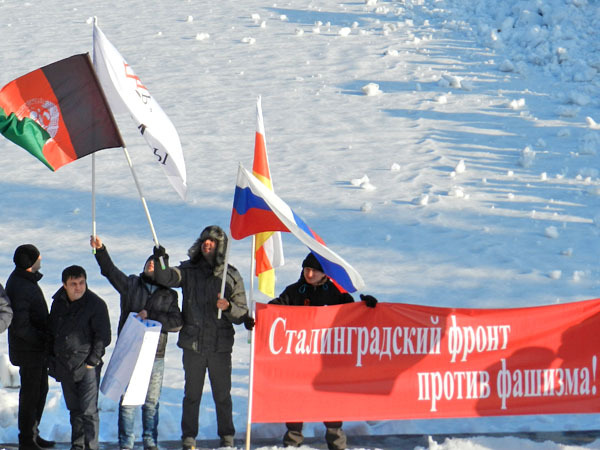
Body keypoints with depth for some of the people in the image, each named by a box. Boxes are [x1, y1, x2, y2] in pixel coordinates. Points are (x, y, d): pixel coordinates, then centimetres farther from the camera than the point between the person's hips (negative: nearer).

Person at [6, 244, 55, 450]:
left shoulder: (25, 278, 5)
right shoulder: (20, 288, -26)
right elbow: (21, 327, -28)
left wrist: (46, 338, 12)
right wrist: (45, 340, -18)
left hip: (38, 347, 10)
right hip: (29, 351, -10)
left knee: (41, 390, 19)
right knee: (30, 394, 3)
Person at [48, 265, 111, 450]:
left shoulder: (96, 304, -10)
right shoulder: (58, 303, 6)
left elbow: (103, 337, -9)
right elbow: (51, 332, 18)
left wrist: (92, 361, -11)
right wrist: (52, 359, 12)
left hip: (87, 367, -5)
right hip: (65, 366, 5)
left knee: (88, 410, -7)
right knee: (74, 410, 14)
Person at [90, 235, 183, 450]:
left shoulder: (169, 295, 9)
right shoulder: (131, 285, 10)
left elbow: (177, 322, -3)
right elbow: (110, 271, 0)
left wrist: (150, 317, -13)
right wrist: (100, 250, -14)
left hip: (154, 356, 1)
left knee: (151, 402, 6)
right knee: (127, 400, -3)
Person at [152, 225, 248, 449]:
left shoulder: (231, 276, 3)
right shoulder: (189, 271, 5)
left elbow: (242, 314, 5)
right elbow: (165, 278, -12)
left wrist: (228, 307, -16)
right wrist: (159, 260, -30)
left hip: (220, 346, -1)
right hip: (193, 344, 1)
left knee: (222, 395, 5)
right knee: (192, 394, 6)